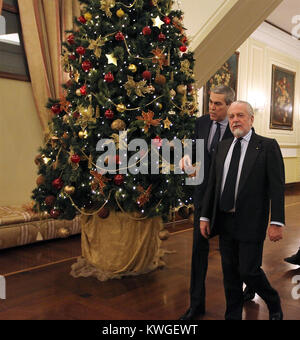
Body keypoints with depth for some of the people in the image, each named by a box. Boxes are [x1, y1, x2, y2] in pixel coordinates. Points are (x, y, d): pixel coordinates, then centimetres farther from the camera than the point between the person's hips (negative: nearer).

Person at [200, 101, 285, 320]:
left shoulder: (268, 146, -5)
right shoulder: (223, 147, 10)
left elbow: (277, 186, -9)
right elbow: (213, 184, 11)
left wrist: (277, 222, -15)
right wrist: (205, 216, 9)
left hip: (250, 222, -5)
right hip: (225, 220, 5)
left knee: (249, 270, -1)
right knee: (230, 273, 13)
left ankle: (274, 306, 29)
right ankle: (233, 315, 30)